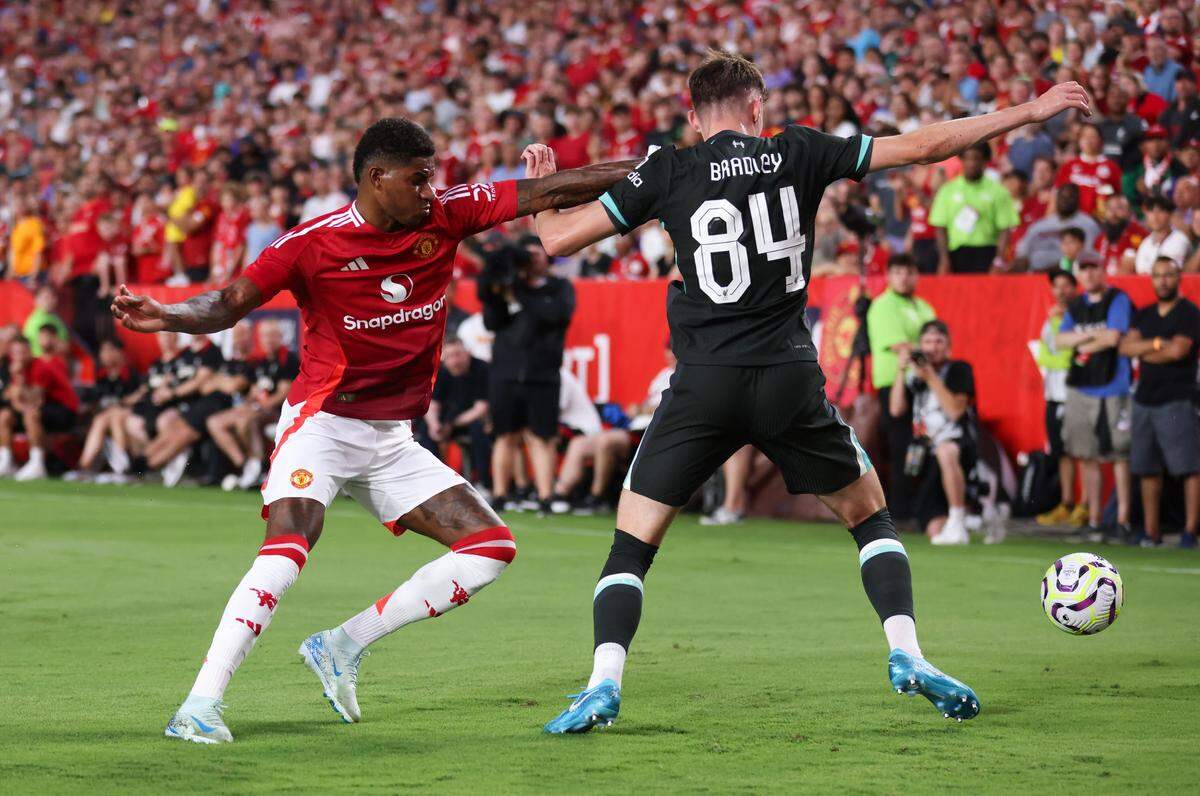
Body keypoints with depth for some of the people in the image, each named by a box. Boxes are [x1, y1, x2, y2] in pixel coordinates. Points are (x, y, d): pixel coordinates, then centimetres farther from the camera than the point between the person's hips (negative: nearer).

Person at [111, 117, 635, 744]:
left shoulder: (447, 215, -2)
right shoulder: (314, 244, -14)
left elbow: (546, 194, 0)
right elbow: (230, 303, -16)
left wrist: (643, 171, -3)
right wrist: (164, 316, -36)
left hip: (393, 441, 6)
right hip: (322, 425, -6)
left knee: (491, 548, 0)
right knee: (286, 552, -28)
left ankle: (342, 647, 3)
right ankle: (199, 707, -25)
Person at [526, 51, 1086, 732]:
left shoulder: (668, 172, 4)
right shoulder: (798, 154, 6)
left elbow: (559, 239, 3)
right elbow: (922, 146, 7)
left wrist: (543, 190, 25)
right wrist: (1030, 112, 15)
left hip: (704, 384, -1)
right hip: (791, 381, 1)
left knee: (631, 546, 7)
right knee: (871, 516, 20)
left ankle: (604, 684, -10)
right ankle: (906, 654, 6)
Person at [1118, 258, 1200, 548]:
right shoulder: (1144, 315, 17)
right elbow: (1125, 346, 4)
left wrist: (1144, 353, 0)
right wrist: (1156, 344, -10)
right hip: (1145, 400, 7)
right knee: (1147, 469, 7)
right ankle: (1152, 532, 12)